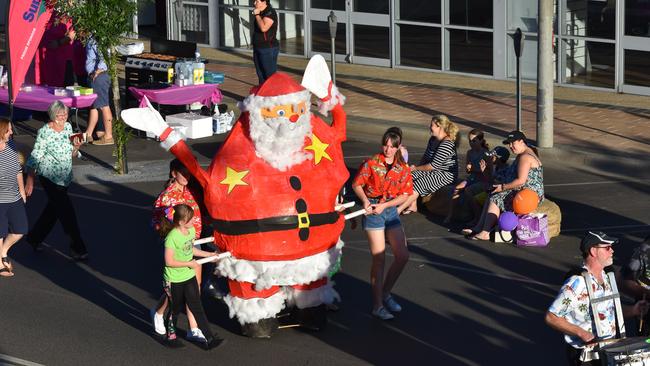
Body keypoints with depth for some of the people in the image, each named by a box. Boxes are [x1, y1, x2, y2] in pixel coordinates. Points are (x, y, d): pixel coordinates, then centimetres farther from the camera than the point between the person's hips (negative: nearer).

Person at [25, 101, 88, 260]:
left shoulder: (68, 127, 4)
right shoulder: (44, 132, -16)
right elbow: (35, 157, -13)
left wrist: (76, 147, -8)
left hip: (65, 178, 7)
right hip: (50, 178, -7)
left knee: (53, 209, 18)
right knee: (67, 212, -6)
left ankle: (34, 238, 37)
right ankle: (77, 248, 2)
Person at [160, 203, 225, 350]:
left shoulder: (191, 230, -2)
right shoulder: (172, 237, -26)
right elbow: (169, 262, -25)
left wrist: (209, 255, 16)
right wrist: (190, 263, -20)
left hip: (189, 277, 6)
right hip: (174, 281, -6)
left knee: (197, 308, 6)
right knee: (176, 309, 12)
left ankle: (209, 338, 6)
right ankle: (171, 334, 34)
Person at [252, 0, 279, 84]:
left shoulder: (270, 13, -14)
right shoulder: (260, 13, 14)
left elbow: (264, 28, -30)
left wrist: (257, 15, -17)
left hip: (268, 49, -9)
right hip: (258, 49, 9)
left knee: (270, 76, -9)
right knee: (261, 76, 11)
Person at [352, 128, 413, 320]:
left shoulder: (403, 169, 3)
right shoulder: (371, 163, -7)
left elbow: (404, 195, 1)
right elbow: (357, 184, -1)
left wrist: (384, 205, -11)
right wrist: (365, 201, -18)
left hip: (390, 210, 5)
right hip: (372, 211, -5)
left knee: (403, 256, 3)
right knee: (379, 259, -6)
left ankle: (385, 293, 23)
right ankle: (377, 305, 0)